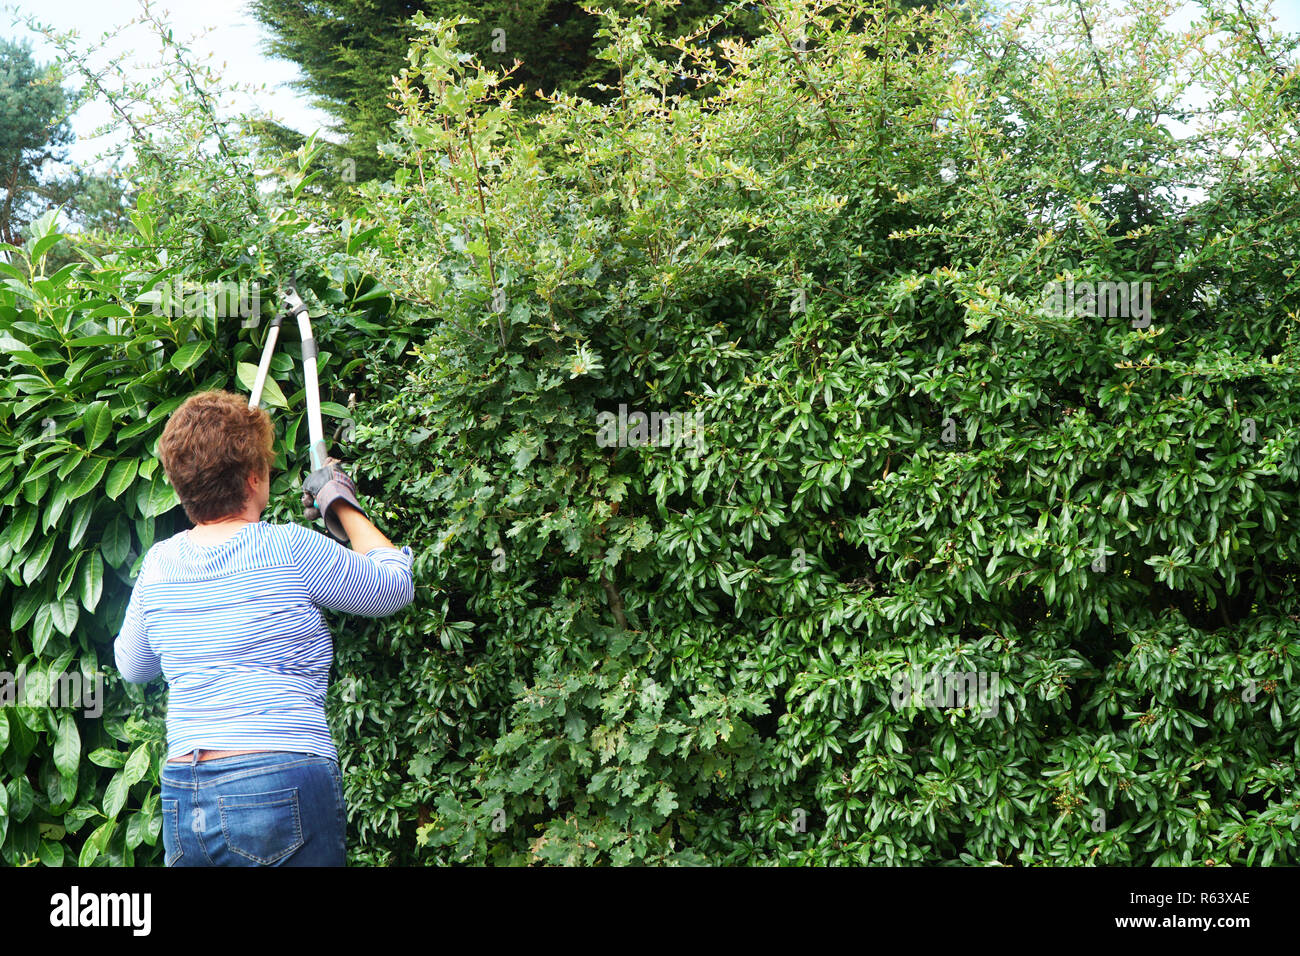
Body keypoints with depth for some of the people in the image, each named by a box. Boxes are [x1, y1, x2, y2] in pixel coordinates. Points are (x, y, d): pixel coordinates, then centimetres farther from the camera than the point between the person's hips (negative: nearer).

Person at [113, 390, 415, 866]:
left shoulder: (159, 563, 6)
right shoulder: (292, 550, -8)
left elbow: (131, 666, 24)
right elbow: (395, 585, 9)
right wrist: (343, 505, 20)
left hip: (181, 803, 5)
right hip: (284, 787, -5)